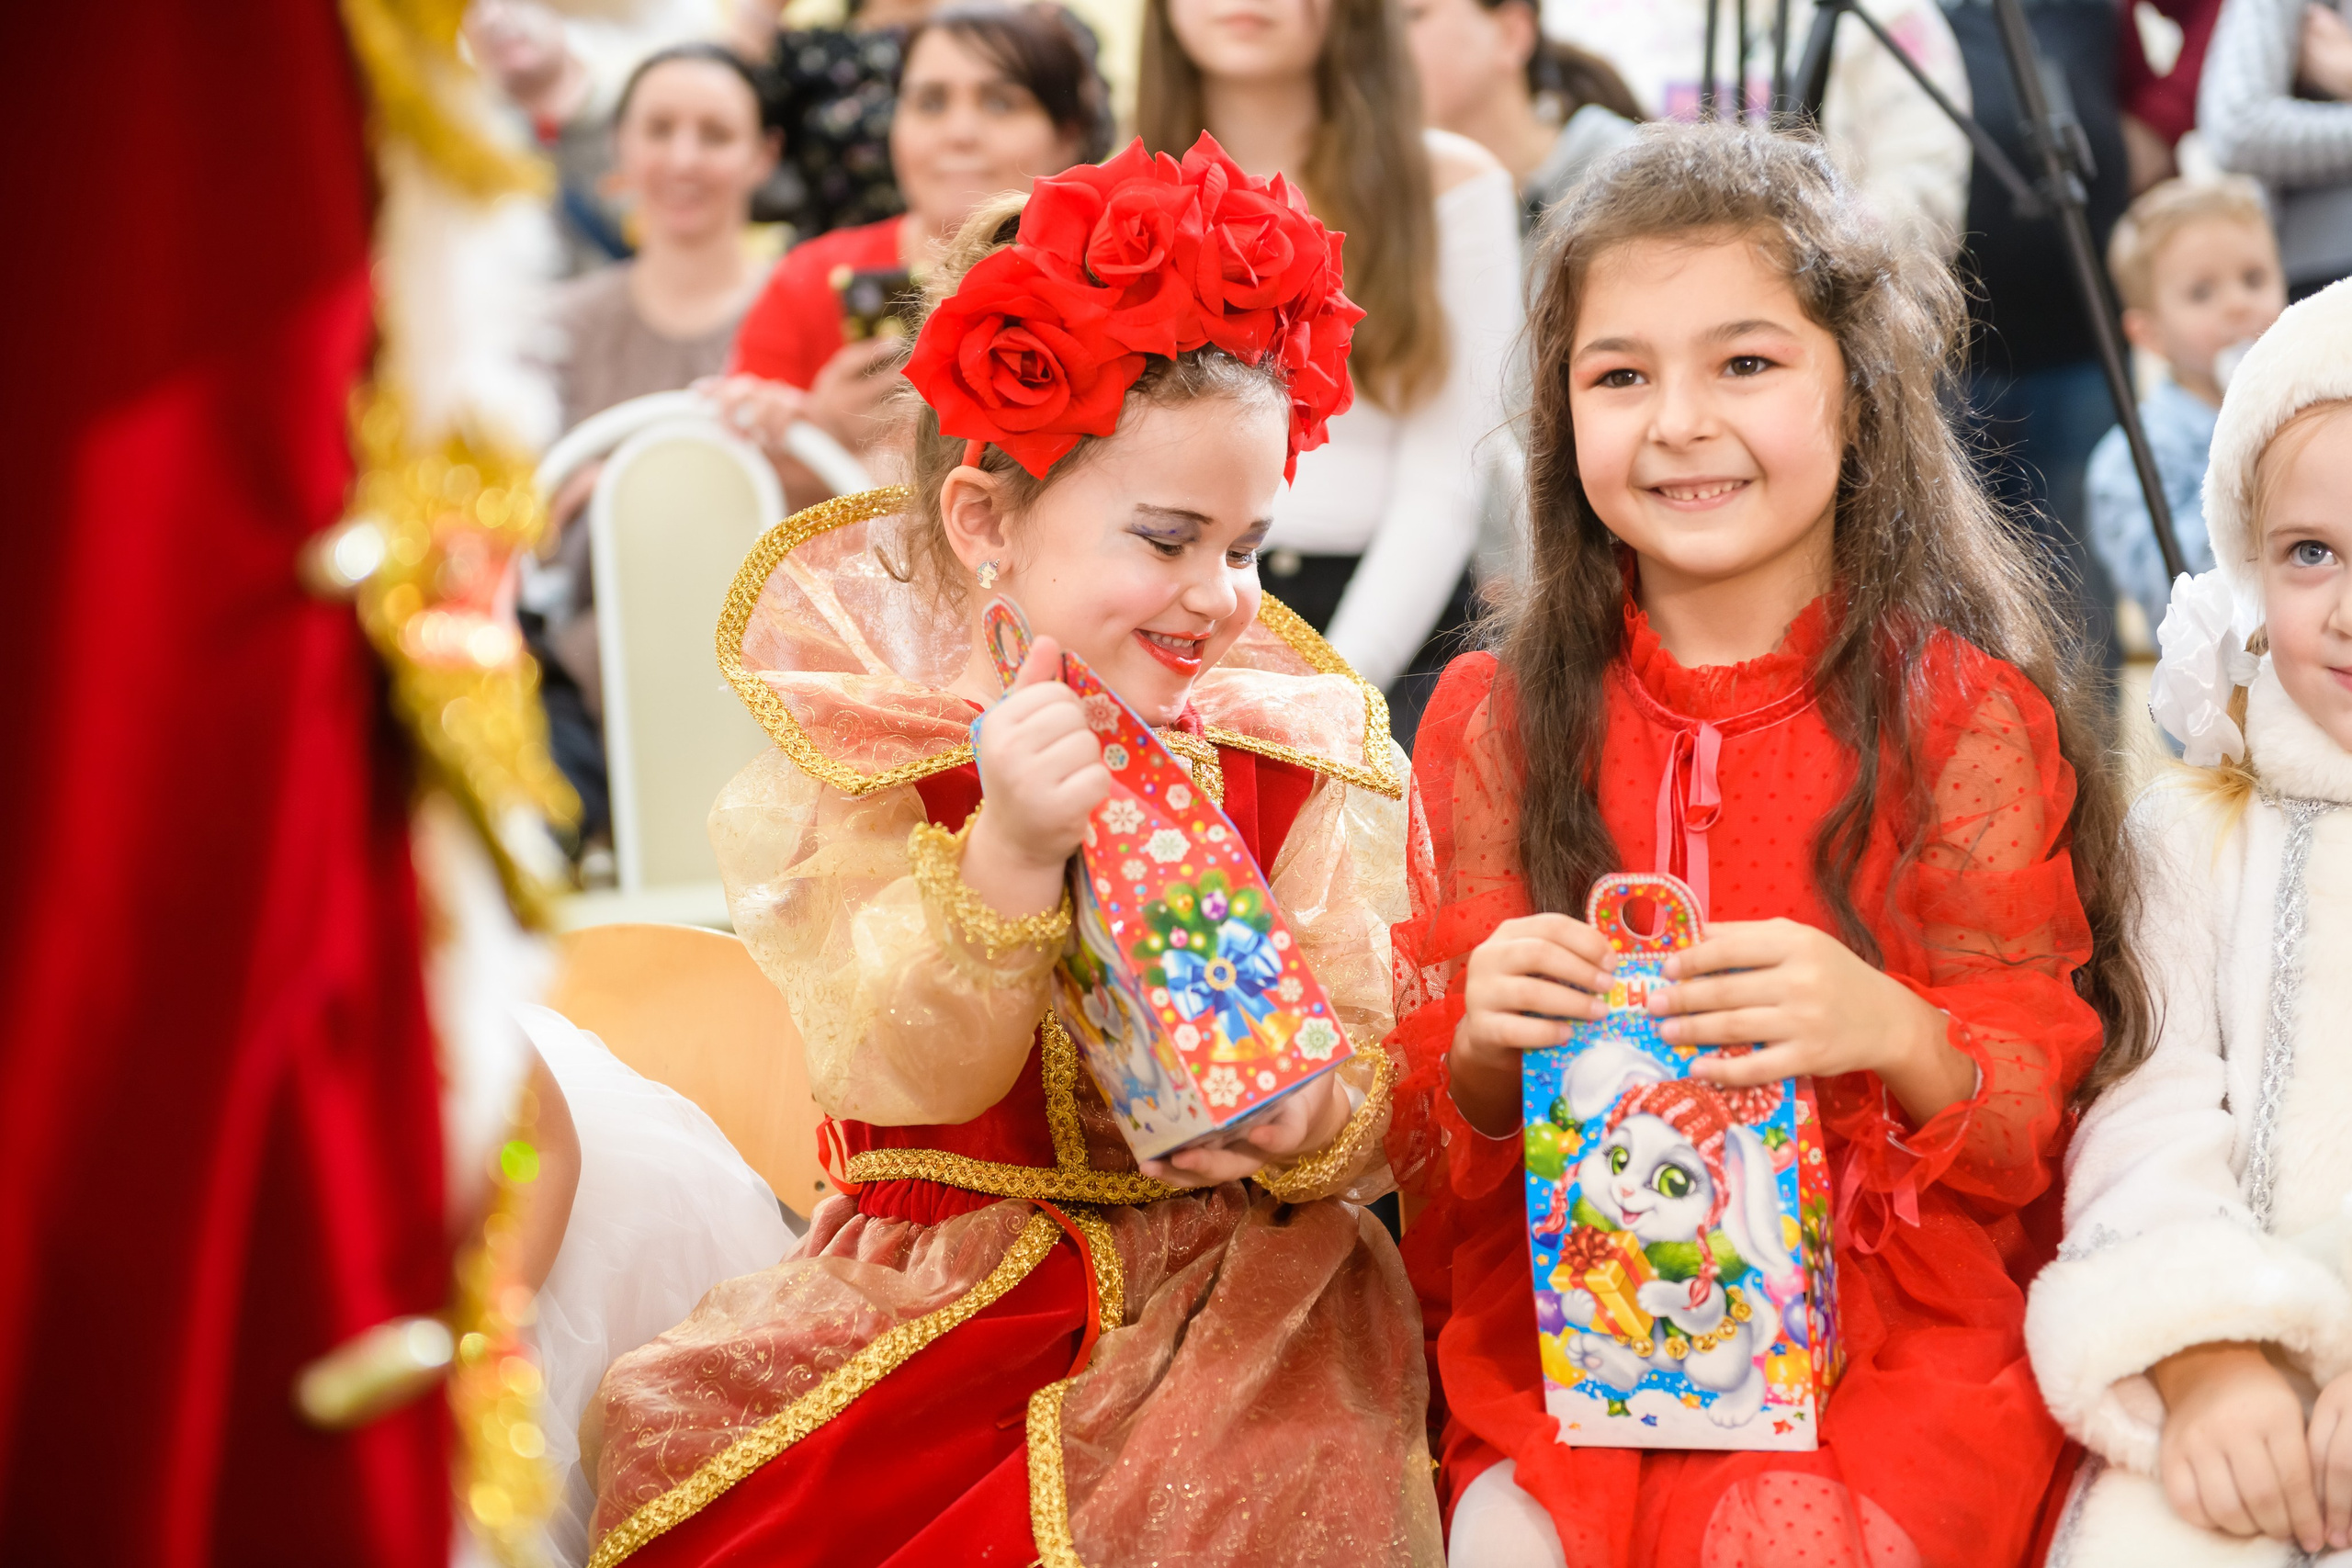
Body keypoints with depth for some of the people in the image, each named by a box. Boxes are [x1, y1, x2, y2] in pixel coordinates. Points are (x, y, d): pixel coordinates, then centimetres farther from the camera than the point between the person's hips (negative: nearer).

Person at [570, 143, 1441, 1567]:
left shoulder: (1293, 741, 3)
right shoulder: (868, 728, -2)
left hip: (1229, 1274, 0)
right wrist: (1006, 855, -29)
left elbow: (1376, 1072, 0)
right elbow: (900, 1077, -13)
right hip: (948, 1275, 0)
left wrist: (1310, 1119, -25)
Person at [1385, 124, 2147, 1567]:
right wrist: (1484, 1054, -14)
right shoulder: (1496, 723, 7)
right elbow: (1432, 1153, 8)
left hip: (1905, 1338, -1)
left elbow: (2042, 1124, 0)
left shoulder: (1963, 715, 2)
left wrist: (1894, 1036, -21)